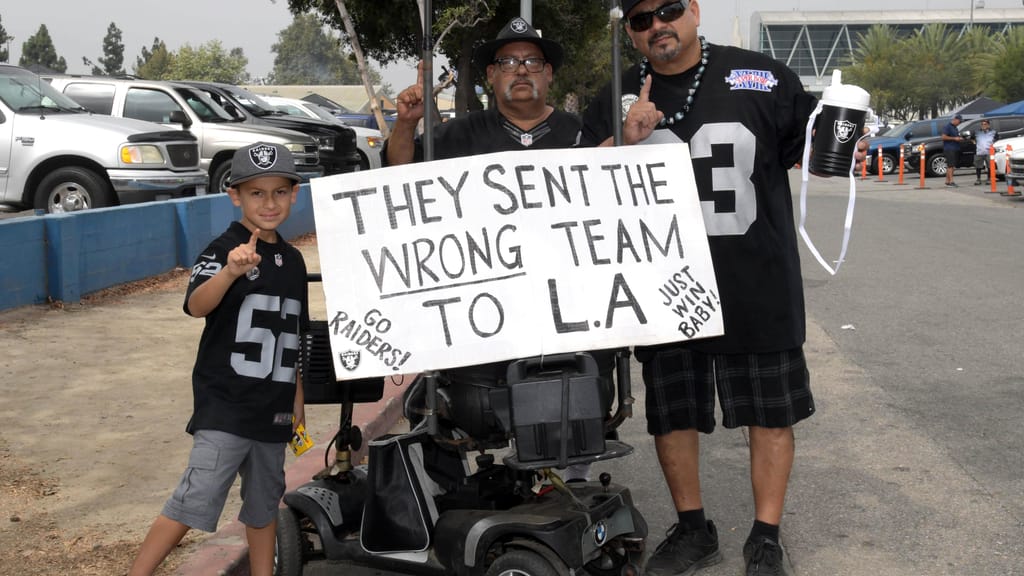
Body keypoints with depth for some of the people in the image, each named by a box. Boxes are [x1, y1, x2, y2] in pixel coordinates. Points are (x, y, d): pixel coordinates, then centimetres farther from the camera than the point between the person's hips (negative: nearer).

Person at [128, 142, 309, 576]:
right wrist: (231, 270, -48)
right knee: (194, 501, -11)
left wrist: (297, 399, 19)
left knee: (263, 504, 17)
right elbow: (197, 306, -30)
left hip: (273, 409, 6)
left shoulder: (293, 260, 10)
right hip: (223, 406, -6)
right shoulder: (224, 249, -10)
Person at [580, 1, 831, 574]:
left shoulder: (763, 78, 0)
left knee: (771, 413, 6)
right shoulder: (616, 102, 6)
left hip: (760, 289, -1)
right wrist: (624, 142, -16)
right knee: (672, 414, 12)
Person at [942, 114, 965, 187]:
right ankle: (951, 181, -17)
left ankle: (947, 181, 14)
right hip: (949, 149, -9)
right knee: (950, 165, -13)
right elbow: (944, 137, -16)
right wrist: (954, 138, -17)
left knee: (950, 166, 9)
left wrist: (959, 138, 11)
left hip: (955, 149, 9)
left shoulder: (955, 128, 21)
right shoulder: (947, 127, -7)